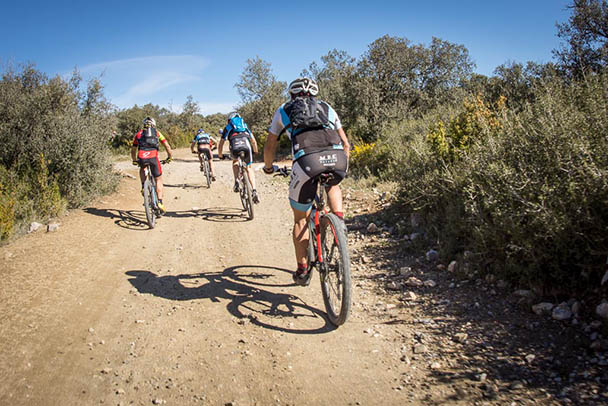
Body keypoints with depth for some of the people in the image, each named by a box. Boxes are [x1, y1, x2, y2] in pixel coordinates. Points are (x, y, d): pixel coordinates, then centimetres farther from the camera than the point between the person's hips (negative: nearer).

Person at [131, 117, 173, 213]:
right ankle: (160, 202, 3)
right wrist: (170, 157, 31)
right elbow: (167, 146, 17)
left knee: (142, 169, 37)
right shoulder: (157, 133, 22)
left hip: (141, 158, 1)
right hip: (153, 158, -1)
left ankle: (143, 186, 16)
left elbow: (133, 150, 30)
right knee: (158, 179, 14)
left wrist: (134, 161, 45)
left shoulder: (138, 134, 25)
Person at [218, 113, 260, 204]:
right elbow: (253, 141, 38)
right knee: (248, 168, 18)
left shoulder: (227, 127, 31)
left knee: (235, 162, 32)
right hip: (246, 146, 1)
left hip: (235, 146, -1)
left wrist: (219, 155, 44)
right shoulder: (245, 125, 37)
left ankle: (236, 182, 10)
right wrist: (255, 151, 53)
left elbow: (221, 143, 30)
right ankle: (254, 190, 0)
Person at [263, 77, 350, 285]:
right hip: (337, 158, 2)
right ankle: (339, 219, 14)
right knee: (332, 185, 39)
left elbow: (270, 145, 31)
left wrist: (268, 167, 49)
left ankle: (302, 270, 21)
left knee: (300, 219, 17)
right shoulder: (326, 108, 32)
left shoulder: (284, 110, 28)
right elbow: (345, 144, 32)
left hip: (307, 159, -2)